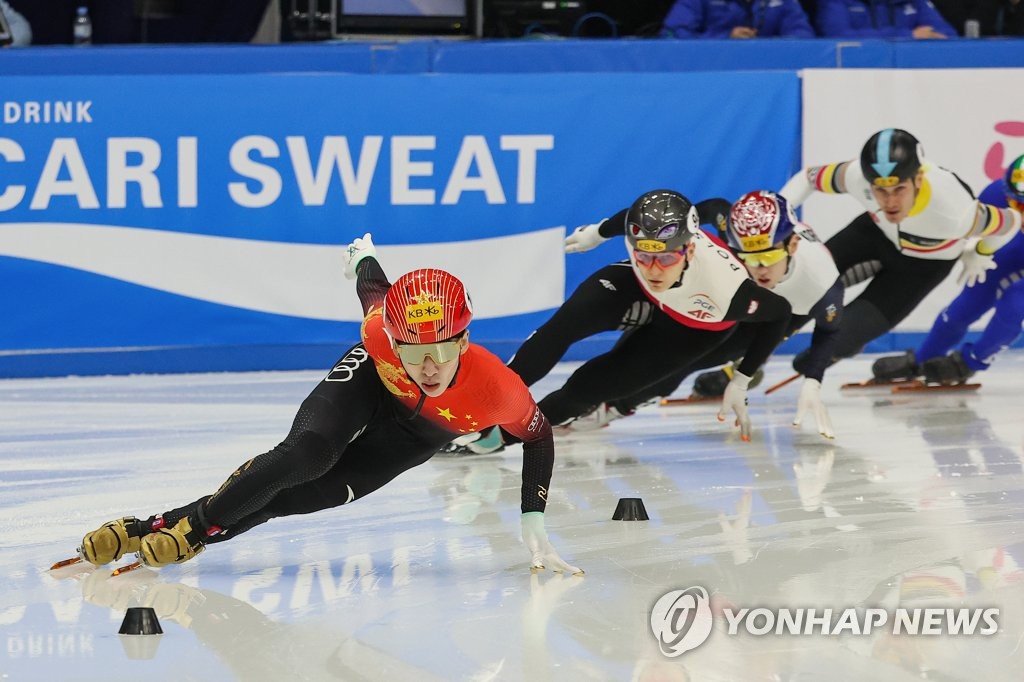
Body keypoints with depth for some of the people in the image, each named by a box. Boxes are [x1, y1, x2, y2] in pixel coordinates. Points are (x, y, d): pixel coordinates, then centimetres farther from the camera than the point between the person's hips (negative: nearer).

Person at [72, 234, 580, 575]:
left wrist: (534, 526, -22)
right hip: (367, 383, -1)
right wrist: (365, 263, 12)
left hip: (412, 438, 1)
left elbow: (538, 436, -19)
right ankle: (195, 523, -17)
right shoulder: (381, 332, -38)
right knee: (306, 454, -30)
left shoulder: (497, 390, -41)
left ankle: (185, 532, -4)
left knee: (309, 495, -13)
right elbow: (375, 294, -13)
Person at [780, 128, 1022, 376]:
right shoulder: (857, 176, -36)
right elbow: (810, 177, -15)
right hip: (876, 232, 3)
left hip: (924, 263, -3)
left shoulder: (953, 213, -43)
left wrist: (978, 255, -3)